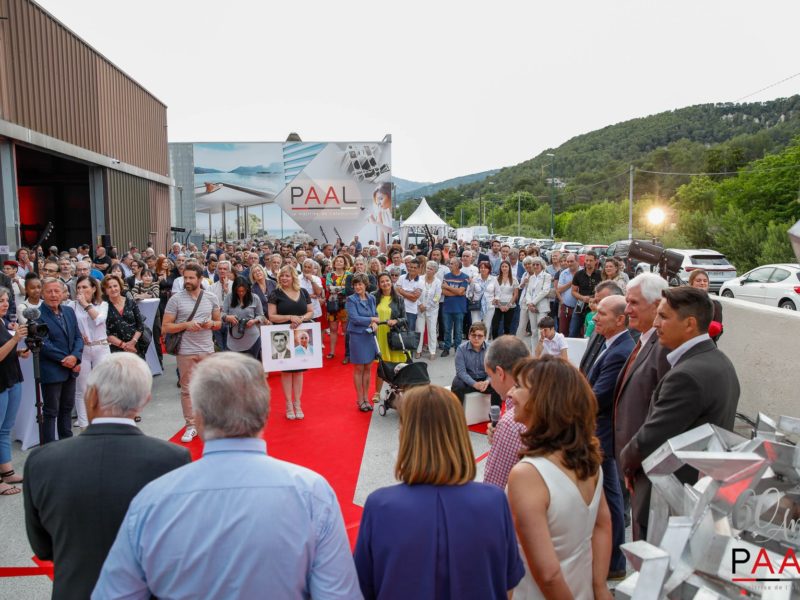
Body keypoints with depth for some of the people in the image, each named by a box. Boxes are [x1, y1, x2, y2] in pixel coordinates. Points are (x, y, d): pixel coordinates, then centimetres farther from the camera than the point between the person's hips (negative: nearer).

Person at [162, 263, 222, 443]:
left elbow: (219, 323, 14)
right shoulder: (176, 299, -4)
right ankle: (191, 426, 14)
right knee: (187, 389, 4)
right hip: (186, 352, -2)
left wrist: (212, 324, -9)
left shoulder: (211, 298, 4)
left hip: (207, 351, 2)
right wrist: (186, 325, -18)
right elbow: (165, 327, -4)